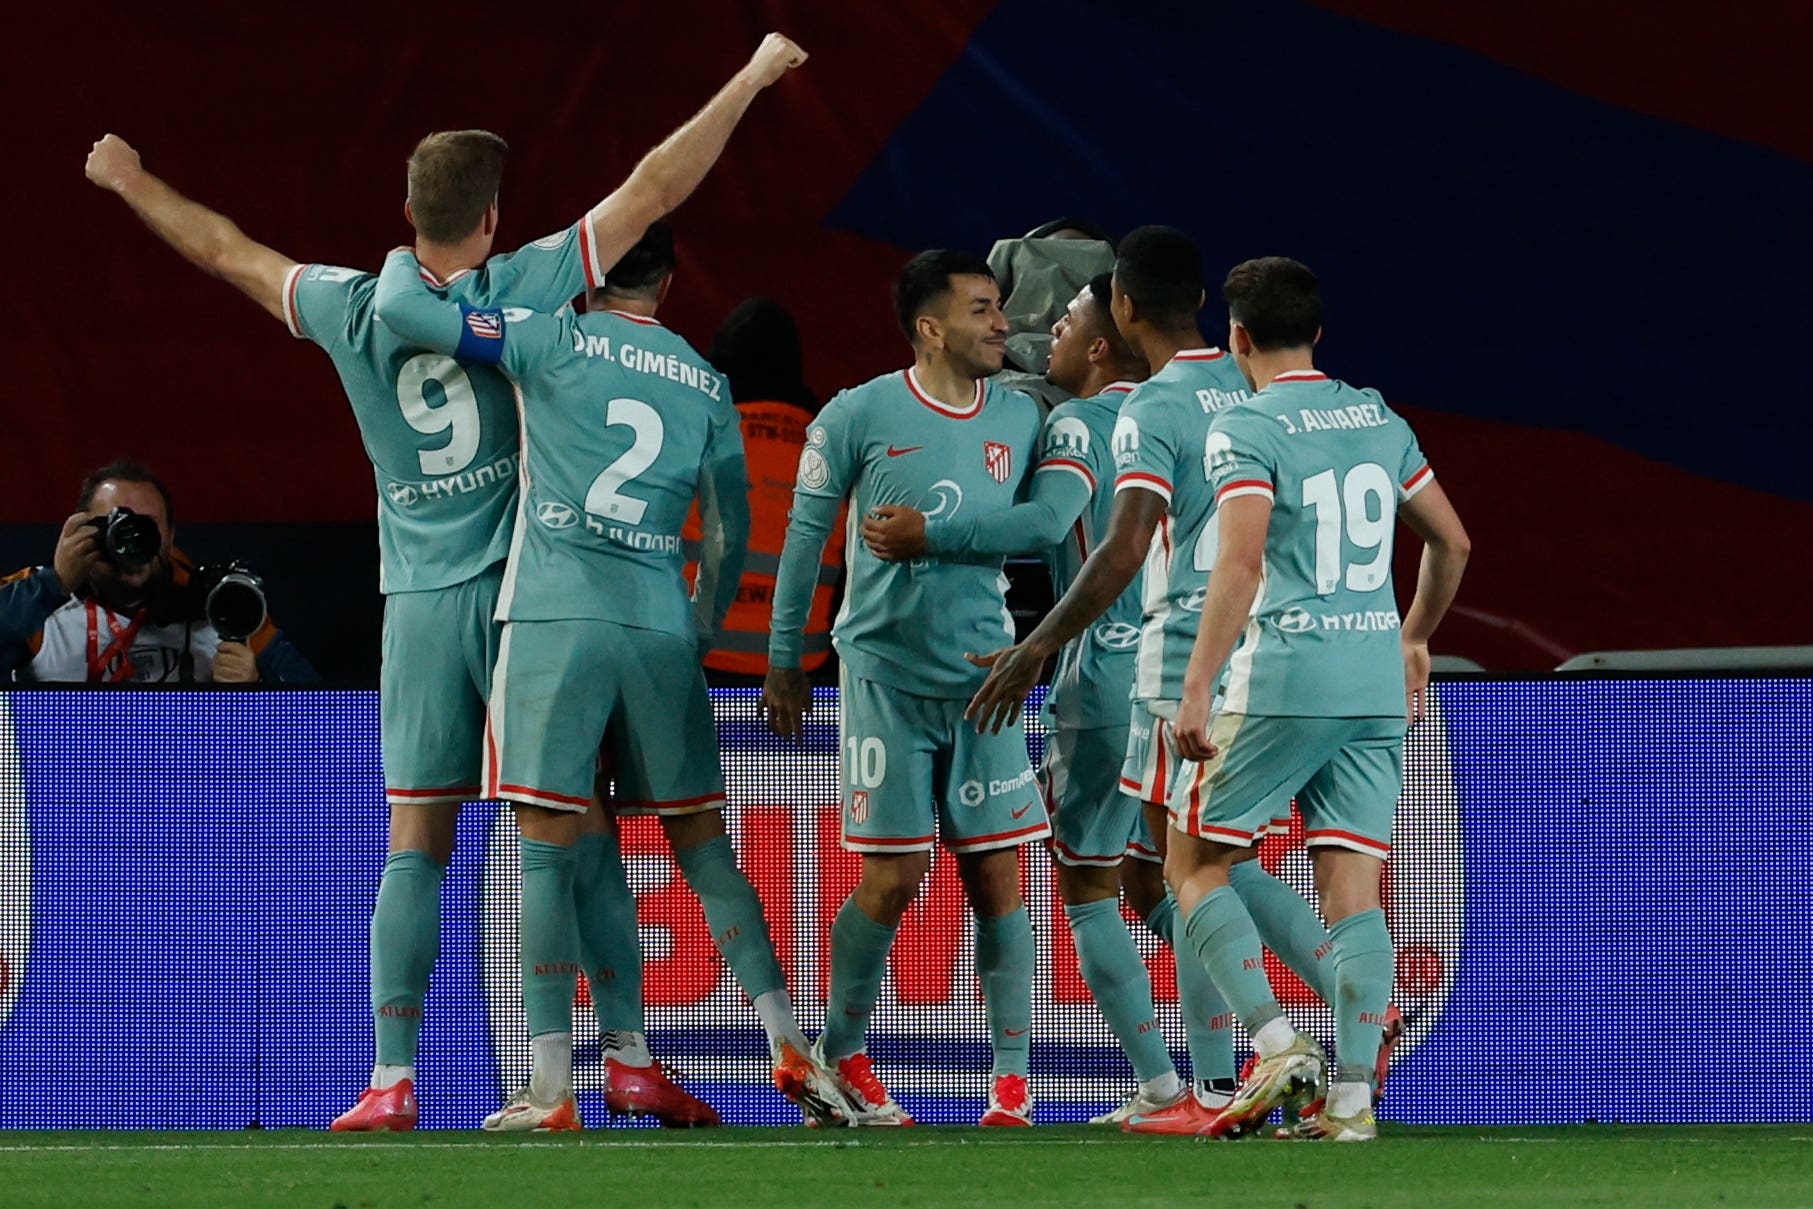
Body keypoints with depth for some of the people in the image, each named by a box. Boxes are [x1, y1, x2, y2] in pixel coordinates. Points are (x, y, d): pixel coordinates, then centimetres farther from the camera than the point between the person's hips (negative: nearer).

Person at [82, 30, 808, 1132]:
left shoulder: (355, 311, 2)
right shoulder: (523, 288, -6)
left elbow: (229, 252, 18)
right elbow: (656, 189, -4)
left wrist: (130, 182, 34)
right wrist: (754, 77, 3)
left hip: (419, 608, 3)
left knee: (417, 847, 4)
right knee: (549, 838, 1)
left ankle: (393, 1081, 0)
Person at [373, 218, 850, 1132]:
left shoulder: (554, 340, 2)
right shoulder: (706, 384, 14)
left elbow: (399, 308, -2)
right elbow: (730, 535, 19)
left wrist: (406, 257, 20)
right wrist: (701, 630, 33)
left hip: (556, 618, -3)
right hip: (662, 628, 3)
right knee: (702, 843, 12)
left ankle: (549, 1085, -7)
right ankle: (789, 1048, 8)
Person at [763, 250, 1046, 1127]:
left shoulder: (1019, 420, 6)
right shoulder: (860, 416, -6)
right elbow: (805, 533, 3)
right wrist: (783, 660, 7)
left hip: (984, 678, 3)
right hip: (886, 672, -3)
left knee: (997, 875, -1)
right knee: (893, 878, -5)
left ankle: (1012, 1083, 4)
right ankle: (843, 1055, 15)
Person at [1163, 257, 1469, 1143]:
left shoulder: (1246, 431, -8)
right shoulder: (1380, 421, 12)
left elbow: (1240, 566, -18)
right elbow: (1451, 541, 21)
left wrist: (1197, 688, -18)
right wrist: (1414, 638, 35)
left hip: (1282, 679, -6)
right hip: (1378, 686, 6)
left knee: (1195, 864, 7)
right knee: (1353, 887, 4)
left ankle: (1274, 1040, -8)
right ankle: (1351, 1094, -3)